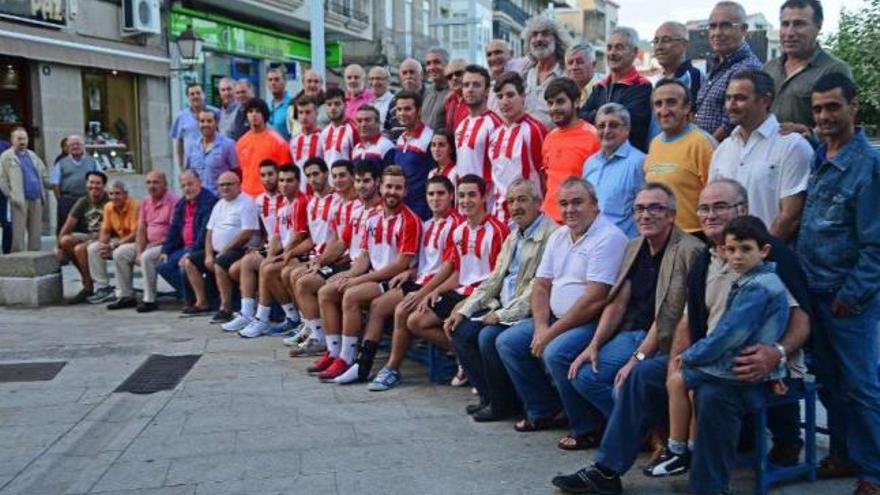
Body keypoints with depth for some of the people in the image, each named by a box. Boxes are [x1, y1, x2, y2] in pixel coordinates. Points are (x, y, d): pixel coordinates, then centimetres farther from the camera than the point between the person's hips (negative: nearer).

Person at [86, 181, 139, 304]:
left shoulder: (134, 206, -19)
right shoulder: (108, 207, 3)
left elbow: (135, 234, -24)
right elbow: (105, 230, 9)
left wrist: (113, 246, -26)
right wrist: (102, 244, -13)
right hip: (119, 239, 8)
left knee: (120, 252, -35)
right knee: (92, 248, -8)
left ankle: (122, 292, -20)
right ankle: (102, 288, -2)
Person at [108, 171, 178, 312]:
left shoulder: (173, 201, -12)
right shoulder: (146, 202, 12)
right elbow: (141, 230, 8)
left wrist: (154, 244, -17)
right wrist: (138, 252, -5)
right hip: (149, 244, 8)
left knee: (147, 257, -32)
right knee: (119, 253, -1)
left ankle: (149, 300, -21)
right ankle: (127, 296, 5)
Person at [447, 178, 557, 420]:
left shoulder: (551, 235, -14)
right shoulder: (513, 236, 17)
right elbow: (494, 279, 16)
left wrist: (502, 315, -19)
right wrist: (464, 310, 6)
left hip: (528, 312, -9)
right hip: (503, 308, 9)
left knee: (488, 336, -27)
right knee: (460, 331, -4)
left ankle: (504, 403, -4)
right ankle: (488, 395, 9)